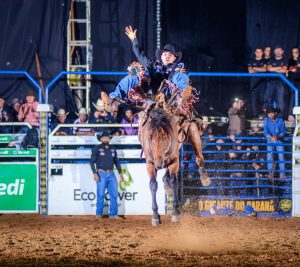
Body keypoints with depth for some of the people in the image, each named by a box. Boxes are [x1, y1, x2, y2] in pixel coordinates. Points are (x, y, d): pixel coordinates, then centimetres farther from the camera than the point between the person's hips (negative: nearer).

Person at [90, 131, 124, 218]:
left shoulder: (113, 149, 12)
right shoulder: (97, 149, -2)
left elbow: (117, 162, 19)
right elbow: (92, 161, -5)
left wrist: (120, 173, 12)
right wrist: (94, 173, -15)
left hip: (111, 174, 4)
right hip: (101, 174, -4)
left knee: (114, 194, 1)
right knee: (101, 195, -2)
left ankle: (113, 214, 7)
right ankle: (99, 214, 5)